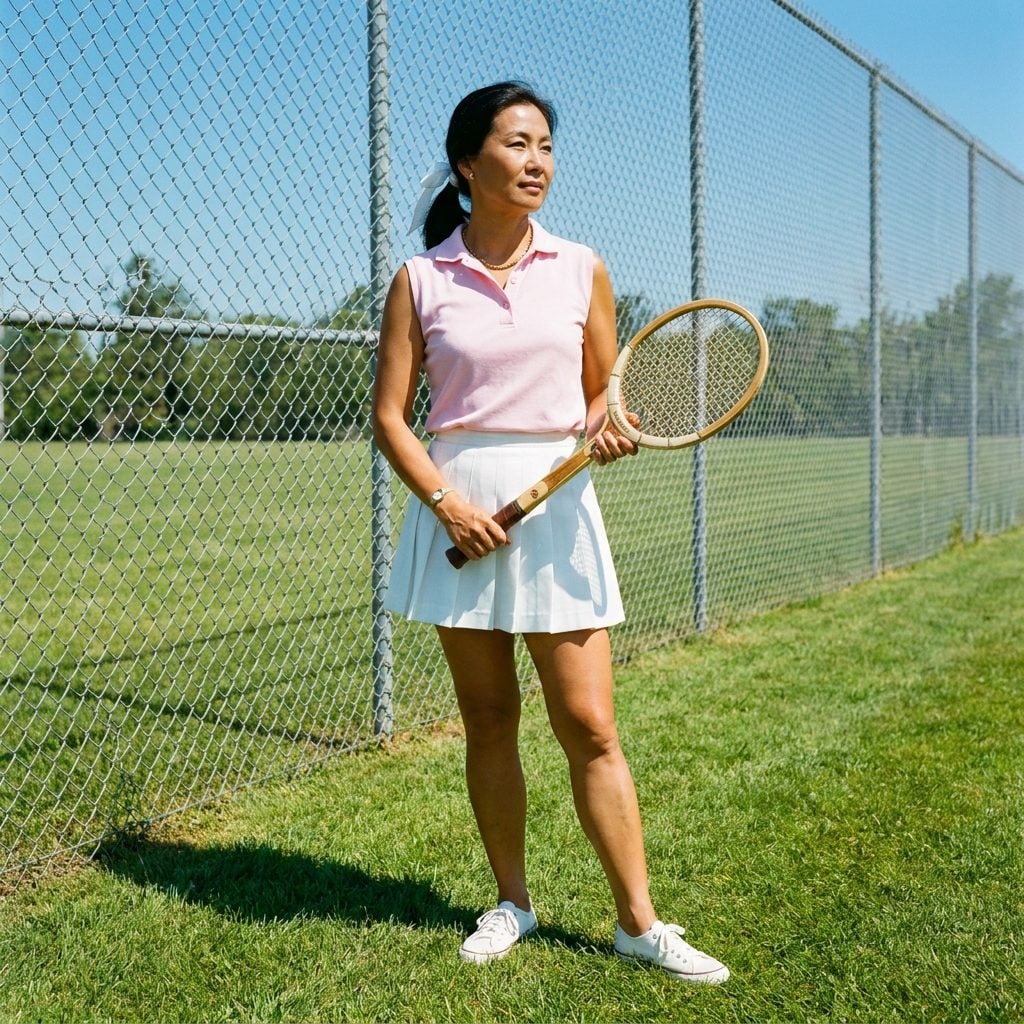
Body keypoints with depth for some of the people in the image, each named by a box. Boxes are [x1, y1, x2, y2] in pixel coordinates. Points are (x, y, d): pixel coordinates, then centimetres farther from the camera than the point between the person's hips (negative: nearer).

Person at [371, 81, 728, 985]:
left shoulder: (580, 270, 6)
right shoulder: (420, 280, 2)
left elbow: (605, 392, 14)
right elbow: (390, 415, 2)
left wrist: (604, 425, -8)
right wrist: (447, 502, -11)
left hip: (554, 505, 0)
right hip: (460, 509, 0)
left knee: (590, 726, -1)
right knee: (488, 721, 8)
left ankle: (639, 920, 11)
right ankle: (513, 903, 25)